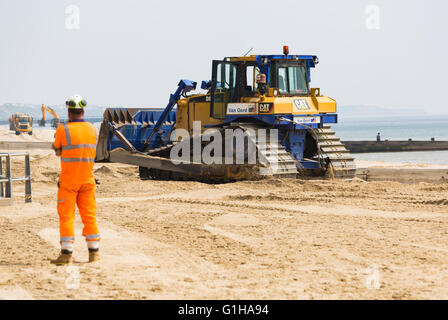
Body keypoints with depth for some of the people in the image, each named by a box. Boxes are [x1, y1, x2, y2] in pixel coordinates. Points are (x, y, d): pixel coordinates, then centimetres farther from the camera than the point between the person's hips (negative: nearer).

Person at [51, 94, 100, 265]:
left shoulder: (63, 130, -11)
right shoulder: (93, 130, 3)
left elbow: (57, 151, 2)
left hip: (68, 180, -4)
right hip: (87, 179, 4)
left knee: (66, 216, 1)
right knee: (89, 216, 9)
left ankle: (66, 253, -3)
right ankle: (94, 252, 10)